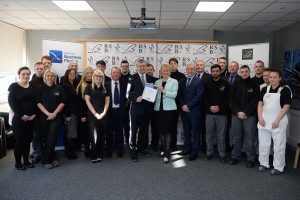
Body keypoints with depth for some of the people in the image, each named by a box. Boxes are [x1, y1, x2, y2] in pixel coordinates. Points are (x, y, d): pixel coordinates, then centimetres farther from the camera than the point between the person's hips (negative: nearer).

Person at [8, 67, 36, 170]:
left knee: (28, 140, 10)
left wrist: (34, 114, -5)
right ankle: (18, 162, 16)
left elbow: (36, 101, 8)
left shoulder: (32, 86, 9)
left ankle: (26, 160, 23)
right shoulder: (14, 86, -3)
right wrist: (22, 115, -14)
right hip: (18, 119, -4)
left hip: (31, 118, 4)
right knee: (19, 140, 1)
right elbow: (11, 102, -9)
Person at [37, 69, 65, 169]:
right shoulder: (41, 88, 6)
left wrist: (54, 113, -9)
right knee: (45, 139, 3)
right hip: (43, 117, 1)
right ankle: (53, 159, 14)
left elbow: (62, 102, 2)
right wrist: (47, 113, -12)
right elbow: (38, 103, 0)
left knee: (51, 138, -5)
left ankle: (45, 160, 5)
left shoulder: (59, 88, 6)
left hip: (56, 117, -1)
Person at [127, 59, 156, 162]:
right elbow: (128, 93, -6)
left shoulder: (151, 78, 9)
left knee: (144, 130, 15)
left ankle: (141, 148, 30)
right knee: (133, 130, 1)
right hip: (136, 108, -4)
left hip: (147, 108, 5)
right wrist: (135, 99, -21)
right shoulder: (132, 78, -3)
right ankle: (133, 151, 11)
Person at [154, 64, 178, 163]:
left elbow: (174, 95, -10)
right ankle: (163, 149, 27)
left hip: (169, 108, -4)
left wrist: (163, 91, -17)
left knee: (168, 130, -5)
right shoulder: (157, 82, 14)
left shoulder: (174, 81, 2)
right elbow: (155, 94, 13)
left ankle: (167, 153, -1)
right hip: (158, 108, 4)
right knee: (160, 129, 10)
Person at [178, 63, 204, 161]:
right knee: (186, 131, 13)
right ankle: (187, 148, 26)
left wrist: (188, 106, -13)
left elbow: (199, 96, -11)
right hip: (184, 110, 5)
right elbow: (179, 95, 9)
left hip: (194, 110, -5)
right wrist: (182, 106, -6)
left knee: (195, 132, 3)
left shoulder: (199, 81, -4)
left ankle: (194, 152, 11)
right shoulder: (182, 81, 12)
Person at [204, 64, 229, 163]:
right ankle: (209, 153, 20)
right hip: (209, 113, 2)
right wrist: (210, 107, -9)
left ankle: (222, 154, 15)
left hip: (221, 113, -2)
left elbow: (228, 98, -1)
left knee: (221, 135, 4)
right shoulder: (207, 84, 8)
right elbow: (204, 97, 6)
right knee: (209, 134, 8)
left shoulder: (225, 84, 3)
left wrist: (219, 107, -11)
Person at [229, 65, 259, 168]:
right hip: (236, 115, 2)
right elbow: (231, 99, 4)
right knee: (236, 138, 10)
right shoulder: (235, 84, 7)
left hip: (250, 116, -2)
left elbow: (255, 101, -4)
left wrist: (245, 113, -11)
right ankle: (235, 157, 22)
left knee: (250, 139, 3)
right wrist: (238, 112, -7)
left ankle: (250, 159, 15)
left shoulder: (254, 85, 1)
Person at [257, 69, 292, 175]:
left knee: (279, 146, 3)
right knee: (263, 144, 12)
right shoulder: (265, 89, 9)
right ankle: (264, 164, 26)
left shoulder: (285, 90, -4)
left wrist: (277, 120, -16)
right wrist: (260, 117, -3)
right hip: (264, 121, 5)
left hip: (278, 122, -4)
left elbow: (286, 106, -9)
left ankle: (278, 167, 16)